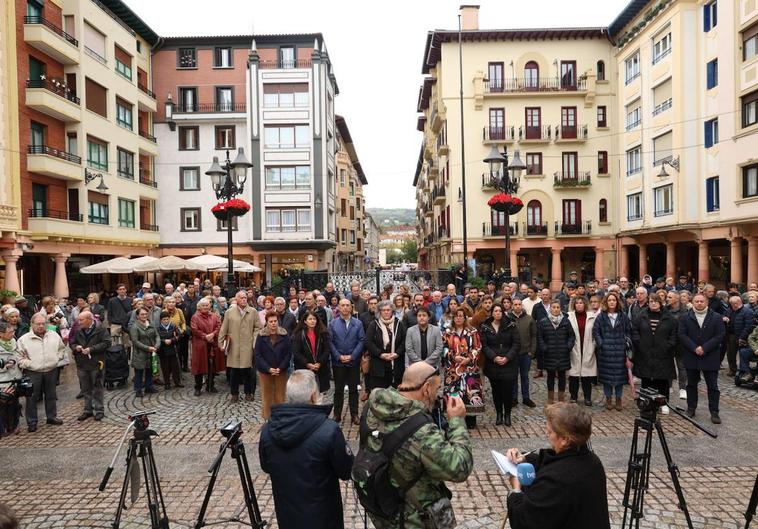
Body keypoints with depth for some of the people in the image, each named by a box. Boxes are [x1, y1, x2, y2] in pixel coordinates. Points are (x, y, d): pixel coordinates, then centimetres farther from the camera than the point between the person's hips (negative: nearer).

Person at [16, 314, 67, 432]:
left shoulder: (54, 335, 3)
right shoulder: (24, 339, -7)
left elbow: (62, 349, 15)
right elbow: (19, 357, -3)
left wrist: (57, 358, 3)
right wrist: (28, 364, -13)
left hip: (51, 371, 3)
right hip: (32, 373, -3)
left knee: (51, 395, 15)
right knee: (32, 398, 5)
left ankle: (52, 417, 30)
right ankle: (31, 422, 17)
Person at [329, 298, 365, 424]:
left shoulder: (358, 323, 0)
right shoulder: (333, 323, 1)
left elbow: (361, 341, -3)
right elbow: (330, 342, -2)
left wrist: (352, 356, -11)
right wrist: (339, 356, -10)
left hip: (353, 362, 0)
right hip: (338, 362, 0)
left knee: (353, 389, 7)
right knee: (338, 389, 8)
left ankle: (354, 415, 16)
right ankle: (337, 415, 17)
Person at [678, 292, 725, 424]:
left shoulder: (716, 317, 0)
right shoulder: (685, 318, 2)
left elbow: (720, 336, -7)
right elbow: (682, 335, -4)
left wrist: (704, 348, -15)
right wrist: (694, 348, -16)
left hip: (710, 357, -1)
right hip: (691, 357, 1)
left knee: (712, 386, 4)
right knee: (691, 384, 11)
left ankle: (714, 412, 12)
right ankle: (691, 408, 22)